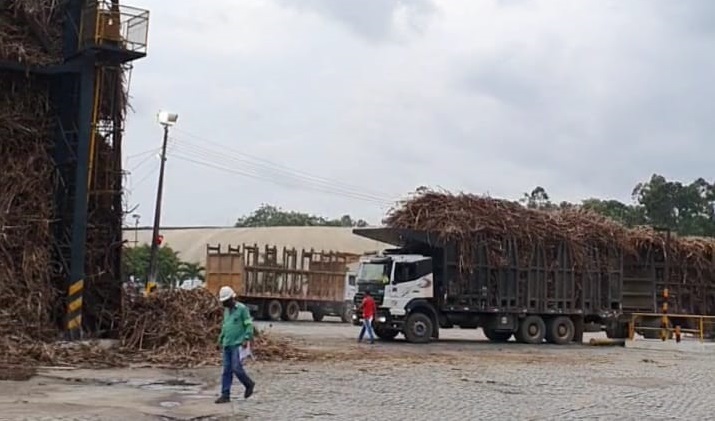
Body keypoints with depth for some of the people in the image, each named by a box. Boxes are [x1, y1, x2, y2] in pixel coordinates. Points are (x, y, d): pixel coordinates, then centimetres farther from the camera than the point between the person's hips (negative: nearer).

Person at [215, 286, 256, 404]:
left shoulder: (242, 309, -7)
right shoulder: (226, 310, 16)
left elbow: (249, 325, -10)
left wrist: (246, 339, -18)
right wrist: (221, 339, 19)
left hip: (238, 345, -7)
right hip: (227, 345, 7)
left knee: (236, 368, -11)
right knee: (227, 370, 4)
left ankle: (249, 384, 14)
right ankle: (225, 395, 5)